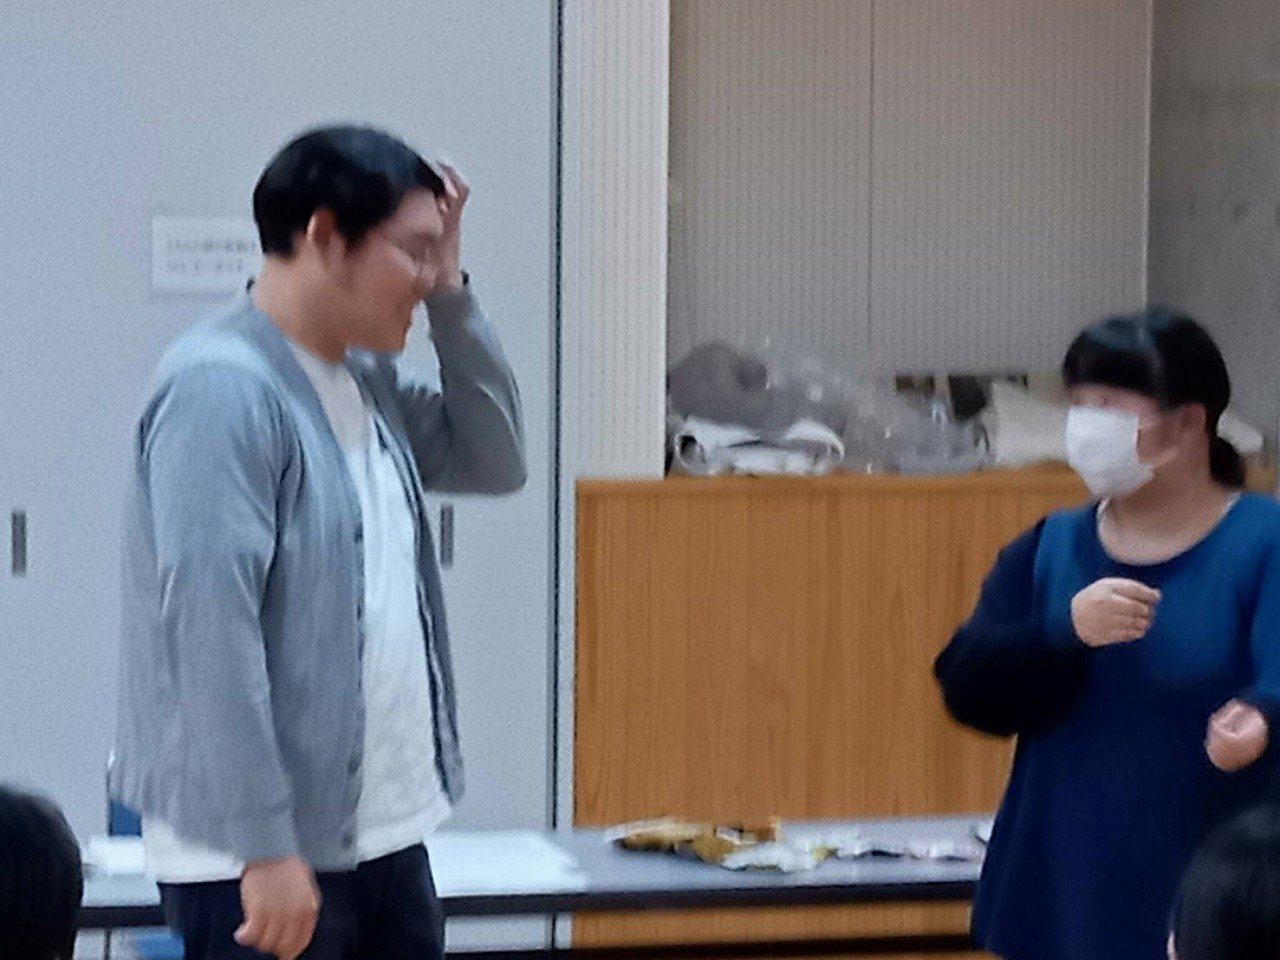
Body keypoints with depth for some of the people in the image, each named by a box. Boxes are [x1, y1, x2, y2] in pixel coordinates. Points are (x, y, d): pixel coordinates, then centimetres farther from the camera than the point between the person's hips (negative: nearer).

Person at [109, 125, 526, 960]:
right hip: (261, 853, -9)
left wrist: (452, 297, 8)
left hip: (381, 837, 9)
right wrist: (264, 845, -24)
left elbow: (493, 461, 21)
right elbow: (211, 627, -22)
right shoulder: (222, 390, -17)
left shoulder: (364, 380, 12)